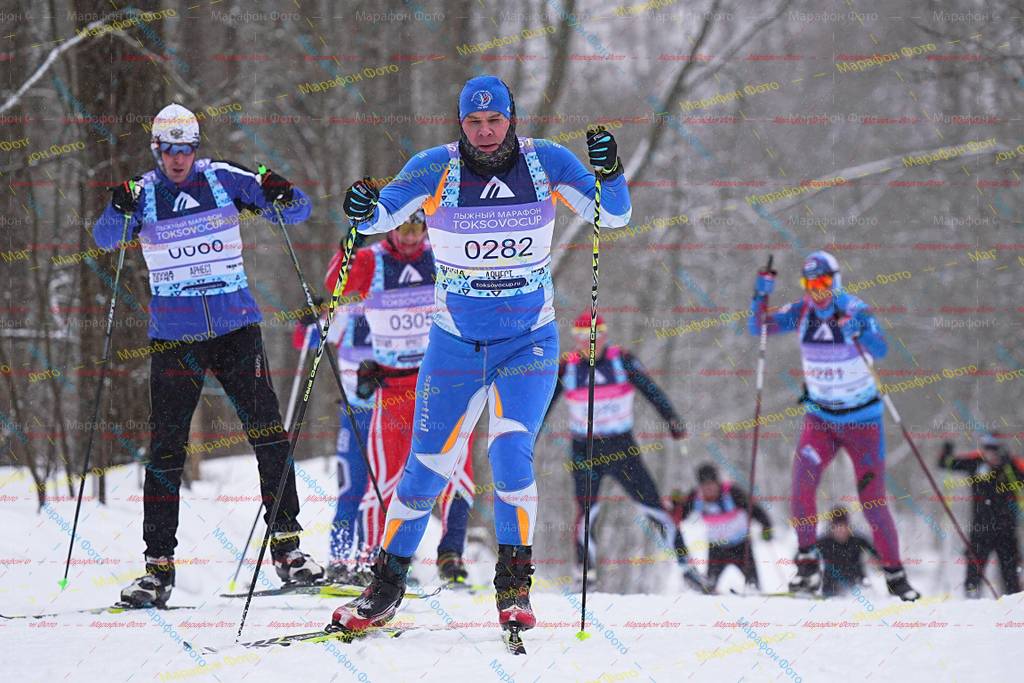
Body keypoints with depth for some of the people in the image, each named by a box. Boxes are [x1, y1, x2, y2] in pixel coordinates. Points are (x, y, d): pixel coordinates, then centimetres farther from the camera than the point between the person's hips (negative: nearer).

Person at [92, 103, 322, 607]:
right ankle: (158, 562, 2)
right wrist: (119, 211, -33)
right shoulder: (144, 193, 1)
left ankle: (286, 545, 3)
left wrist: (283, 197, -21)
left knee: (268, 434, -5)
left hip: (236, 325, 0)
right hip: (174, 335, 0)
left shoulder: (224, 179, 0)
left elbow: (298, 212, 2)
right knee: (166, 447, -3)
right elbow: (105, 239, -12)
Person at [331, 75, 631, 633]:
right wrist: (363, 211, -30)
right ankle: (386, 587, 20)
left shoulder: (545, 162, -6)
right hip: (455, 343, 1)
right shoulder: (436, 168, -9)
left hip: (530, 343, 0)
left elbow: (613, 217, -3)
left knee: (511, 454, -19)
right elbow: (382, 216, -6)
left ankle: (514, 587, -5)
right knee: (427, 469, 3)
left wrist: (609, 172, -24)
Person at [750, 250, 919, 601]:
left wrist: (858, 330, -46)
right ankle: (808, 562, -12)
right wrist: (761, 295, -19)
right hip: (820, 417, 3)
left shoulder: (855, 310, -15)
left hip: (862, 418, -3)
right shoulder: (801, 312, -3)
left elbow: (881, 350, -29)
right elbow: (758, 328, -4)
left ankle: (895, 574, 15)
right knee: (802, 479, -22)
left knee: (873, 501, -1)